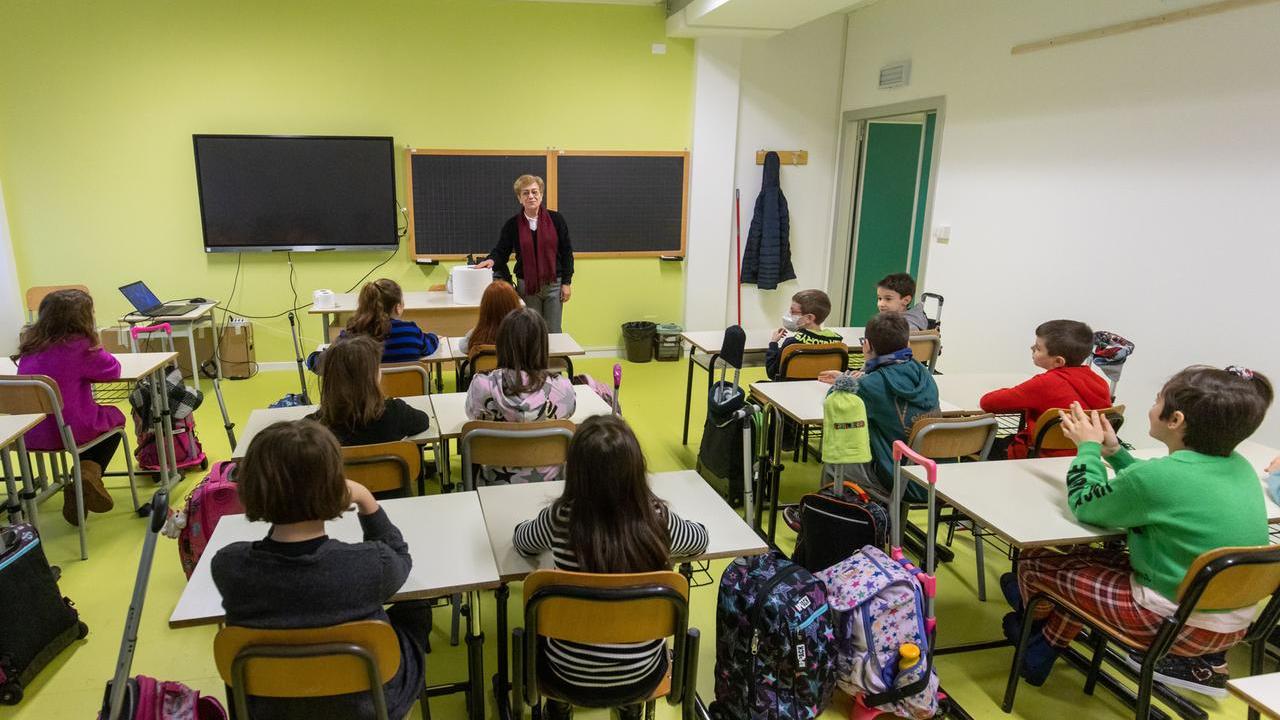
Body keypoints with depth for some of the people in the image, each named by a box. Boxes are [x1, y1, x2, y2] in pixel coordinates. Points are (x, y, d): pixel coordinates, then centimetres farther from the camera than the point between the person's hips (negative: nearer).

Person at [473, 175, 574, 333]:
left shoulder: (556, 219, -1)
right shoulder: (513, 224, 1)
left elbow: (566, 252, 1)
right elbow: (501, 251, 1)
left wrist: (566, 282, -2)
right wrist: (491, 260, -22)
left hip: (554, 285, -1)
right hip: (526, 286, 1)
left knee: (553, 332, 4)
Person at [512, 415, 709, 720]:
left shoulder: (559, 519, -21)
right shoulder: (659, 520, -18)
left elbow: (521, 540, 3)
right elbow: (700, 539, 5)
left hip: (571, 675, -1)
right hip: (642, 676, 1)